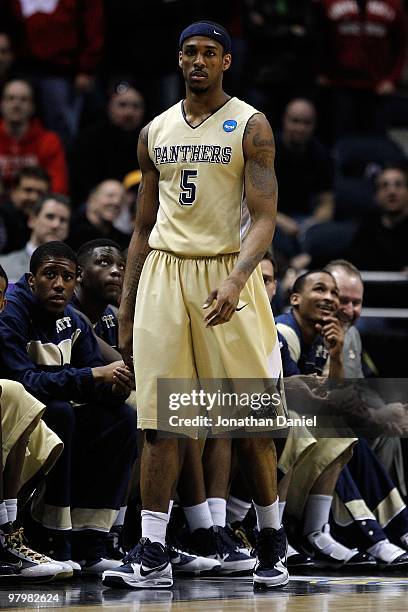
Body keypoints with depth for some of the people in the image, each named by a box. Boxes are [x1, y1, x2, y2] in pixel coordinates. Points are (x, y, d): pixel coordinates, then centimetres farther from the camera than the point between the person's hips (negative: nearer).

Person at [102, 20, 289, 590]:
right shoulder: (155, 133, 13)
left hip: (227, 273, -4)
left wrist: (236, 280, -26)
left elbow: (264, 219, -9)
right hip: (164, 274, 4)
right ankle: (151, 554, -4)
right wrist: (125, 310, 13)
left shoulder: (250, 127, -2)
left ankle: (272, 543, 16)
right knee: (157, 419, -3)